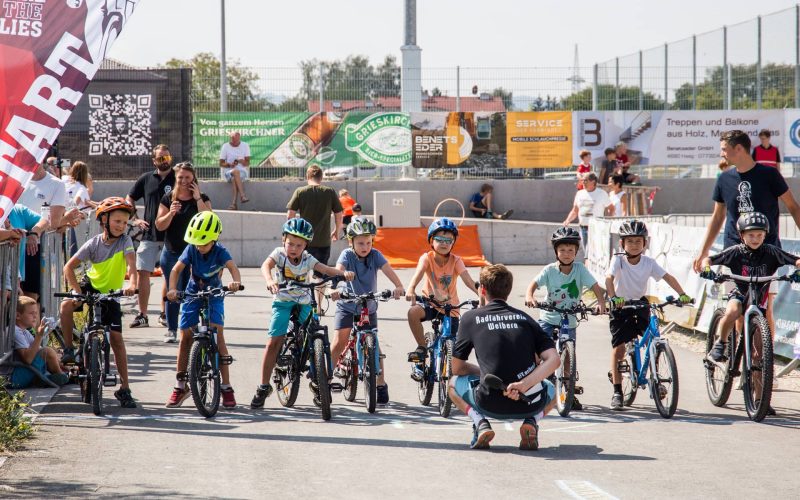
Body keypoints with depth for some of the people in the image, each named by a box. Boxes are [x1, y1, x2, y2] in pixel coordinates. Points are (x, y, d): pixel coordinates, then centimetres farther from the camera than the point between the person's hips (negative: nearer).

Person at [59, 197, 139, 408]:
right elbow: (69, 267, -15)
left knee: (116, 338, -4)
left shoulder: (125, 241, -15)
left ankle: (124, 389, 0)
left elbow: (131, 263, -32)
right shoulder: (94, 243, -14)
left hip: (111, 294, -1)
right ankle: (68, 349, -11)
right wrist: (77, 291, -27)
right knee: (66, 305, -30)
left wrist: (132, 283, -51)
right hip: (92, 285, 1)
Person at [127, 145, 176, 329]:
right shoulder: (146, 179, 8)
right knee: (143, 272, -4)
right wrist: (134, 219, 8)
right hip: (149, 235, 2)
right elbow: (129, 199, 19)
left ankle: (165, 314, 13)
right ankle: (142, 315, 1)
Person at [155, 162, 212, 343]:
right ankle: (171, 330, 8)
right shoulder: (168, 199, 5)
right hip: (172, 253, 1)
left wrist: (198, 199, -14)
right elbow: (160, 225, 2)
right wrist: (171, 213, -17)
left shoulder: (202, 199, 3)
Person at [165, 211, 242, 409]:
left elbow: (232, 267, -36)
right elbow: (176, 269, -22)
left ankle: (226, 386, -12)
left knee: (217, 334, -16)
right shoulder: (191, 250, -14)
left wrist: (236, 282, -58)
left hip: (214, 295, -2)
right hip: (193, 294, 2)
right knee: (186, 336, -1)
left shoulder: (219, 251, -19)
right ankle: (181, 385, 12)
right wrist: (172, 289, -41)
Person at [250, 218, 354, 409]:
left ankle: (317, 384, 10)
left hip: (303, 303, 2)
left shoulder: (307, 259, -2)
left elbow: (326, 269, -13)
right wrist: (269, 280, -51)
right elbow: (266, 265, -28)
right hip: (283, 302, -2)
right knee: (273, 342, -12)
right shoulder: (279, 253, -9)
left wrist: (344, 273, -34)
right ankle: (264, 387, -2)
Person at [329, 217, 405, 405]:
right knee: (339, 341, -12)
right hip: (347, 306, -1)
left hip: (369, 307, 1)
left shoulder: (375, 255, -10)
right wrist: (335, 288, -52)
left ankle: (380, 384, 4)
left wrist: (398, 286, -46)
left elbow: (388, 270, -26)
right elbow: (338, 271, -31)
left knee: (373, 345, -4)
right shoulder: (347, 255, -14)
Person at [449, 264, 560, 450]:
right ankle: (531, 421, 5)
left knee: (454, 384, 32)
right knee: (550, 389, 38)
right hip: (530, 404, 1)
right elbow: (554, 359, -4)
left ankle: (480, 422, 3)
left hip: (490, 405, -1)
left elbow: (457, 368, 13)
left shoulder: (471, 318, 7)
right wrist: (524, 384, -14)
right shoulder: (525, 319, 12)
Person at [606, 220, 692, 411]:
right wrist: (614, 297, -49)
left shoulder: (649, 262, -7)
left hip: (640, 305, 3)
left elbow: (668, 277, -12)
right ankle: (617, 392, 0)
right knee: (618, 348, -8)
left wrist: (682, 294, -27)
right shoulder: (618, 260, -15)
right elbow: (609, 278, -30)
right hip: (621, 307, -2)